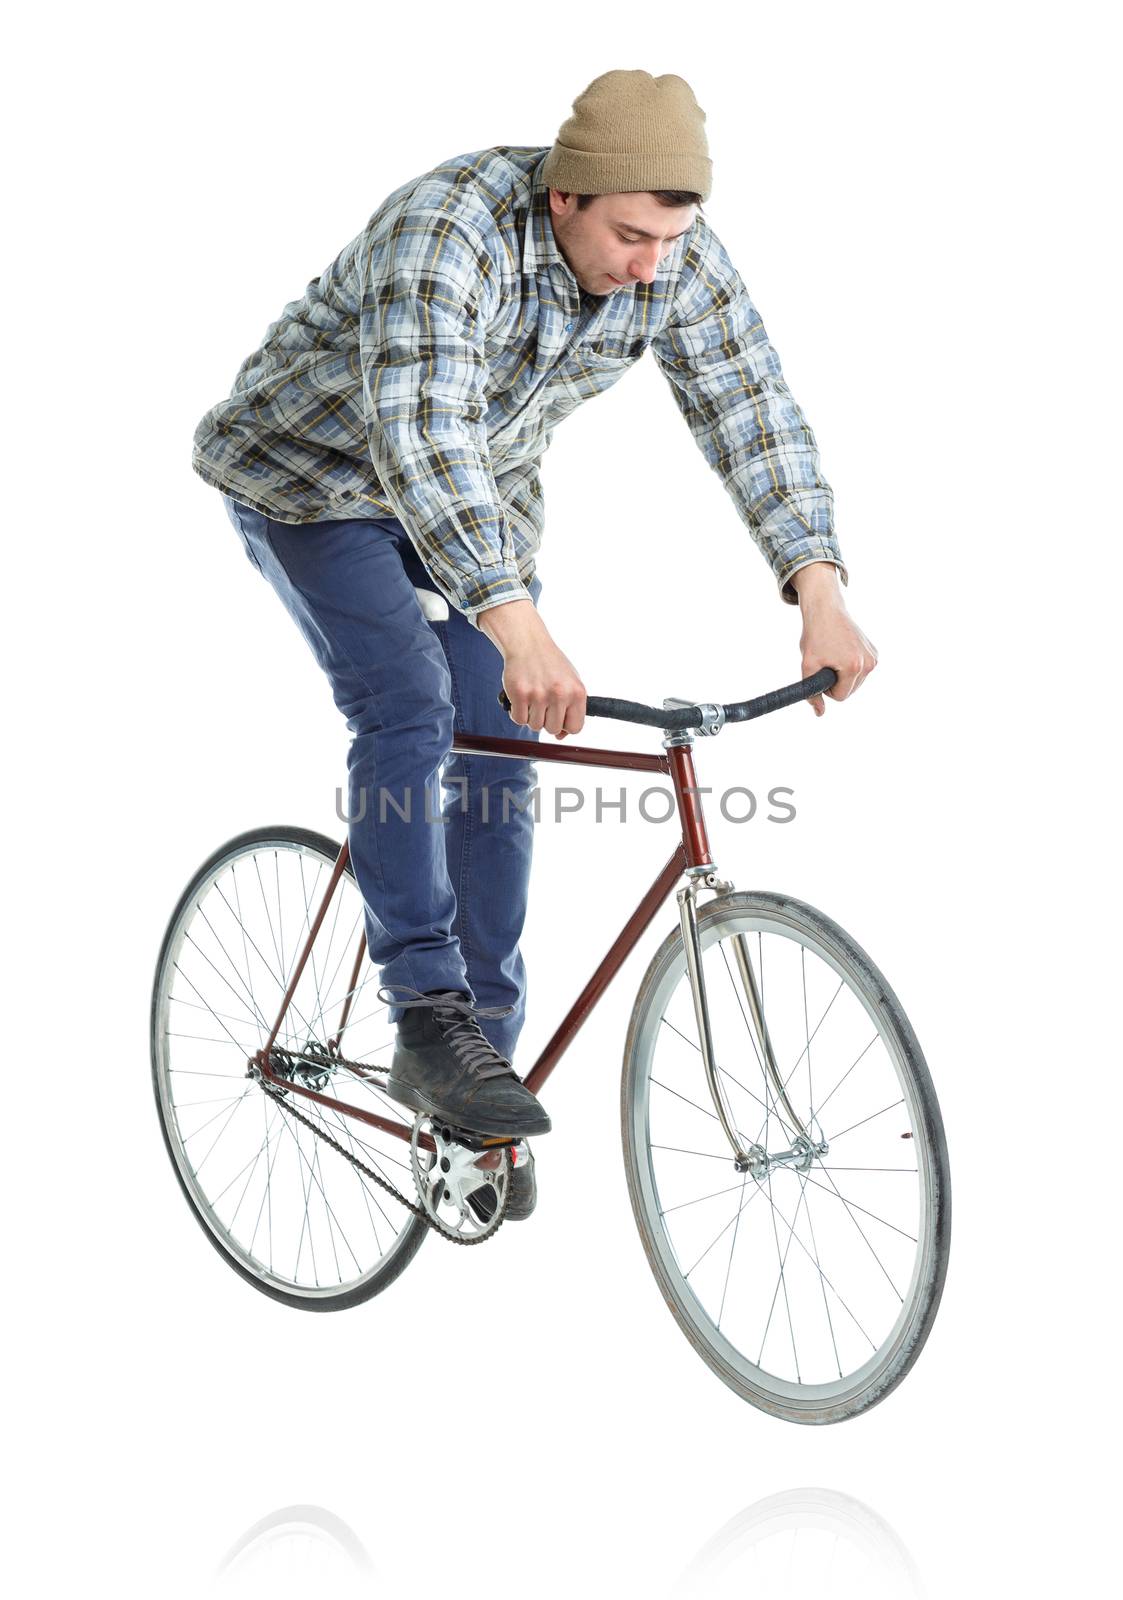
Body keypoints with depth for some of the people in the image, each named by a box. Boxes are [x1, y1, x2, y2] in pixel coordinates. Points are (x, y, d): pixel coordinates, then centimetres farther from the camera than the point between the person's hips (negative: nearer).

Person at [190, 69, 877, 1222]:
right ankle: (426, 1023, -21)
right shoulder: (445, 230, -36)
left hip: (479, 494, 6)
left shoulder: (680, 263, -18)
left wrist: (819, 588, -33)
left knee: (496, 760, -1)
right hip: (314, 474, -5)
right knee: (406, 712, -25)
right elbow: (419, 439, -47)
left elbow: (751, 412, -19)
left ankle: (482, 1044, 10)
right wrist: (516, 624, -58)